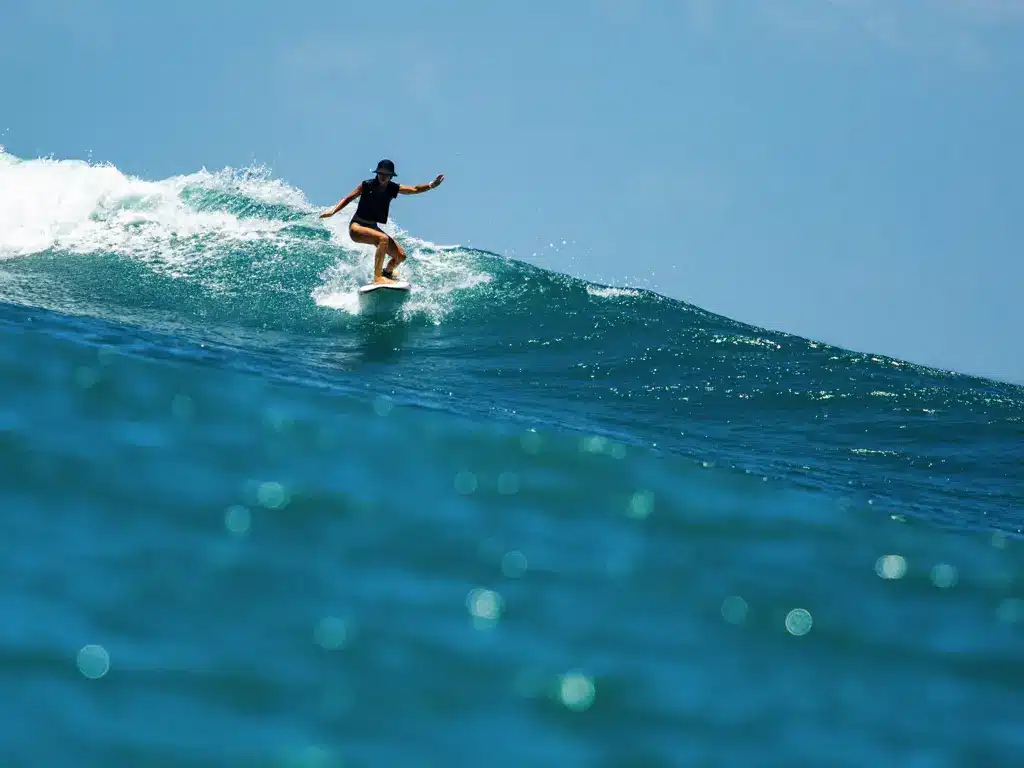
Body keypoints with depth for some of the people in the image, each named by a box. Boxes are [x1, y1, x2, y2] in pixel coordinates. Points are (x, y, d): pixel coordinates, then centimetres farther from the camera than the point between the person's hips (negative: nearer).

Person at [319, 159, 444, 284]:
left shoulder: (392, 189, 0)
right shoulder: (367, 185, -10)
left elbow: (415, 190, -4)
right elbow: (349, 198, -3)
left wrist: (432, 185, -19)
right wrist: (333, 211, -13)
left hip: (373, 227, 6)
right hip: (357, 227, -6)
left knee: (401, 256, 2)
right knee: (383, 239, -35)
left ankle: (387, 272, 36)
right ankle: (377, 278, -38)